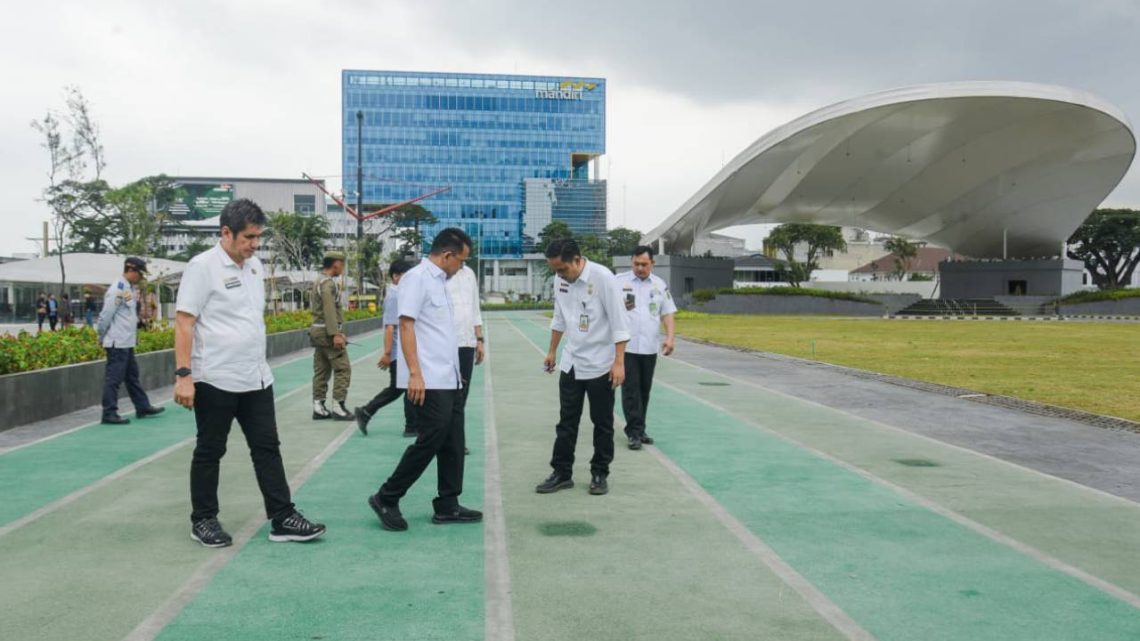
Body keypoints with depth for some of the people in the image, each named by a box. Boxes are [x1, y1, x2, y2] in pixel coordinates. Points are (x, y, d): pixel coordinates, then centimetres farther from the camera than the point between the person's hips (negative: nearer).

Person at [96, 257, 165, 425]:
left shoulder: (128, 288, 12)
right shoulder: (118, 288, -17)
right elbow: (106, 315, -18)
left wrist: (135, 335, 12)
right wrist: (101, 337, -9)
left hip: (127, 342, 10)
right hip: (118, 342, -10)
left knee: (132, 376, 16)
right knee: (114, 378, -4)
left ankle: (143, 407, 25)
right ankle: (109, 414, 1)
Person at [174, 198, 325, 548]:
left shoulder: (255, 265, 10)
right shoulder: (203, 266, -12)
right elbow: (184, 322, -15)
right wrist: (183, 374, -21)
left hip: (256, 379, 7)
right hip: (216, 380, -7)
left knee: (267, 448, 7)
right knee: (209, 452, 7)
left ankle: (283, 519, 12)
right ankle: (203, 521, 21)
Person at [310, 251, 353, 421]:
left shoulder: (319, 282, 18)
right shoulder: (328, 283, -13)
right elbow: (329, 310, -22)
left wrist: (339, 331, 23)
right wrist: (335, 334, -26)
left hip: (317, 331, 10)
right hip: (327, 332, -10)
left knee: (321, 370, 9)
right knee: (342, 369, -6)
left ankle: (318, 407, 10)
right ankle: (338, 406, -6)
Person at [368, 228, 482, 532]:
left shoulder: (439, 280, 17)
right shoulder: (417, 277, -10)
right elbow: (406, 325, -17)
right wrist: (415, 373, -23)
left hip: (448, 379, 9)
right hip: (429, 381, -9)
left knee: (452, 443, 9)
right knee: (430, 440, -8)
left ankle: (447, 505, 17)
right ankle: (386, 498, 5)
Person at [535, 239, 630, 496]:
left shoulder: (603, 277, -19)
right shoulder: (560, 280, -1)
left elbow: (619, 321, -18)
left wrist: (619, 362, -20)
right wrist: (552, 351, 18)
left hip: (600, 364, -5)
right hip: (571, 363, 5)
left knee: (602, 424, 7)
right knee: (566, 422, 9)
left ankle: (600, 474, 19)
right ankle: (562, 473, 18)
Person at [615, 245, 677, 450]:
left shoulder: (660, 285, 10)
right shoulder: (619, 281, -1)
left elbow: (667, 313, 10)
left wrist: (670, 337, 0)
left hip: (649, 347, 4)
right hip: (626, 346, -4)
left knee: (644, 390, 10)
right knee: (630, 390, -5)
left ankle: (638, 430, 20)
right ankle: (634, 432, -3)